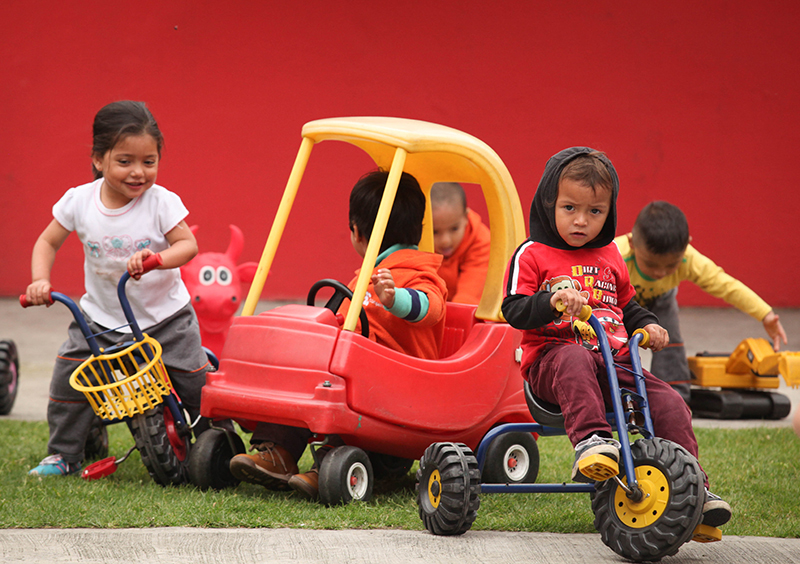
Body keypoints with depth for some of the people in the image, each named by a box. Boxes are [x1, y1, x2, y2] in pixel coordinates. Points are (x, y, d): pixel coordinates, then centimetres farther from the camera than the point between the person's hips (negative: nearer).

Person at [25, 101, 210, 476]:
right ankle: (63, 454, 12)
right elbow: (48, 241, 3)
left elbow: (188, 244, -18)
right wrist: (40, 281, -12)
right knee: (68, 378, -5)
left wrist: (158, 258, -38)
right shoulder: (79, 201, -9)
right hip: (101, 317, 2)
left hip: (164, 318, -2)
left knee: (195, 385, -5)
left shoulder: (161, 202, -16)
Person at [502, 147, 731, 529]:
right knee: (575, 360, -42)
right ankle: (590, 441, -55)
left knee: (669, 402, -16)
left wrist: (647, 325, 12)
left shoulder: (610, 257, 21)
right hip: (551, 358, -5)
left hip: (614, 361, 5)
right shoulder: (532, 255, 4)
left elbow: (626, 306, 33)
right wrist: (551, 301, -25)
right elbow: (513, 310, -6)